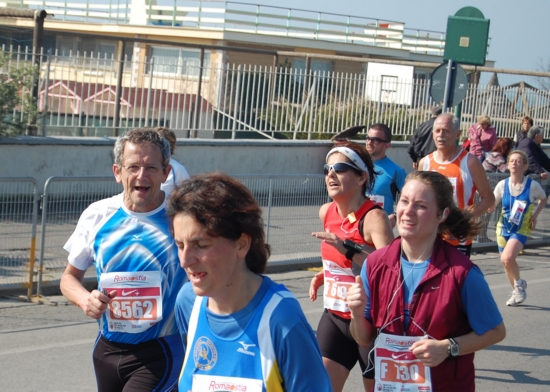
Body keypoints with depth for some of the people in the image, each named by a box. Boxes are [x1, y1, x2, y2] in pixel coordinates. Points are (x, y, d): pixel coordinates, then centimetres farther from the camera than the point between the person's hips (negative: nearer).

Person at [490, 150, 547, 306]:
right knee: (506, 261, 12)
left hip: (521, 230, -4)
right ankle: (517, 292, 36)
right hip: (503, 228, 4)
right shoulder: (502, 185, -5)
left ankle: (519, 283, 4)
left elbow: (543, 199, 9)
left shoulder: (532, 185, -10)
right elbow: (491, 205, 1)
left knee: (507, 258, -25)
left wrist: (535, 214, -4)